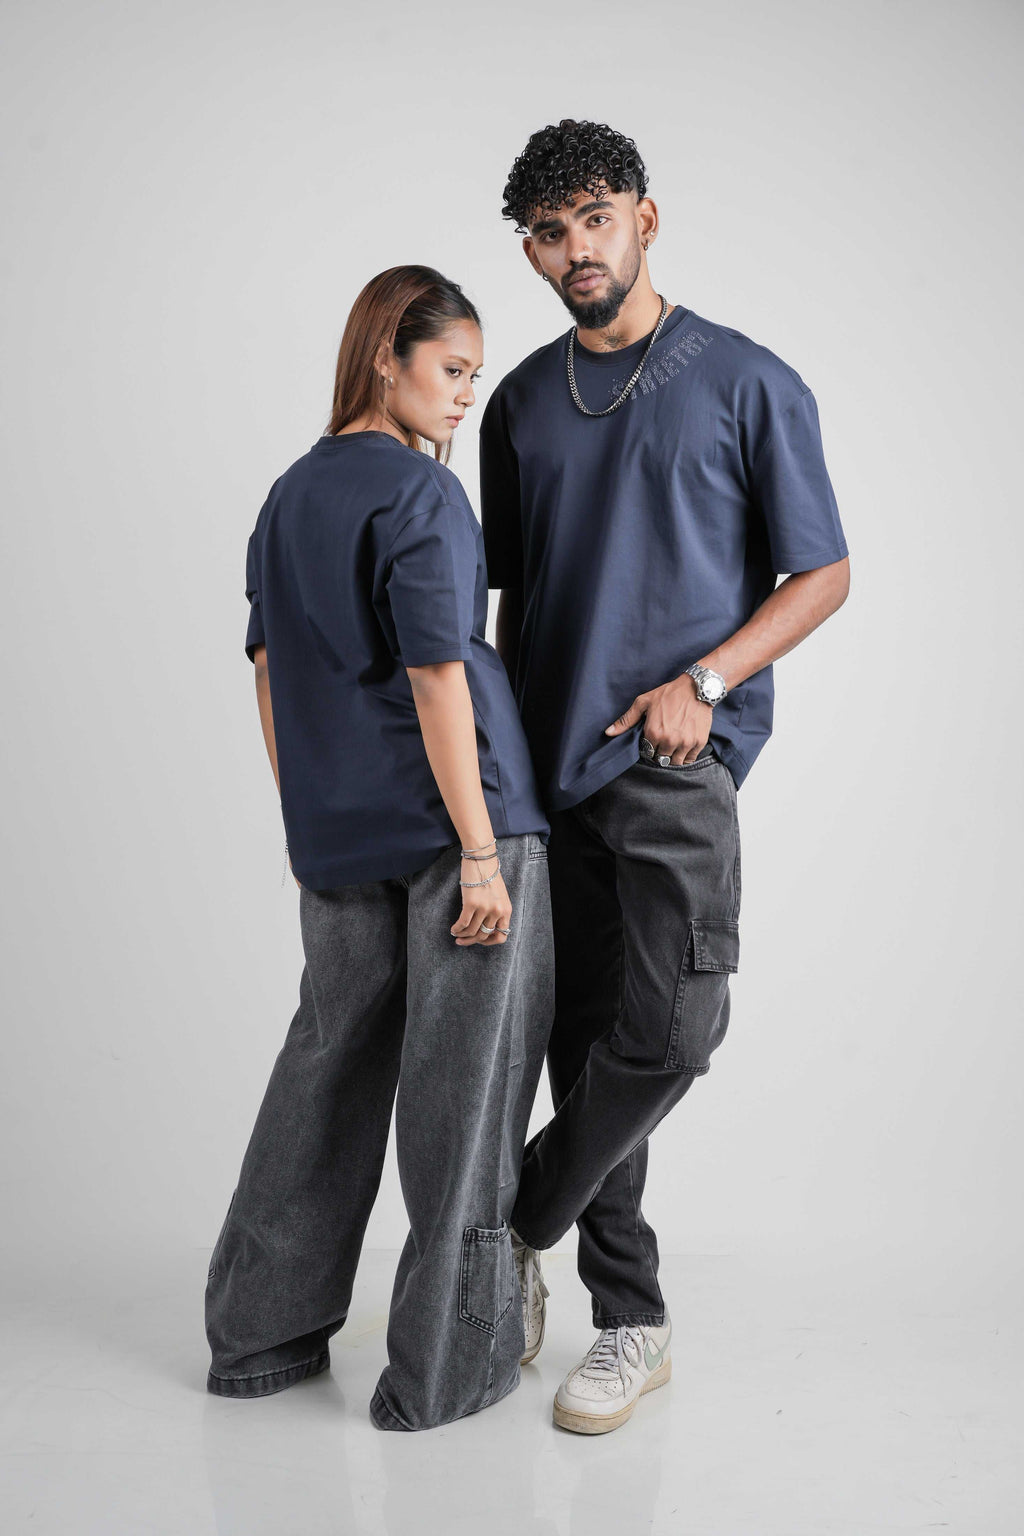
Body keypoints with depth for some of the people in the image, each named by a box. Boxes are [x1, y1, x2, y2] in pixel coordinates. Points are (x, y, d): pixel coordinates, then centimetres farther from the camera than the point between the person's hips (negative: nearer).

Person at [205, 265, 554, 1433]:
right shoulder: (418, 492, -11)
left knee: (329, 1057, 16)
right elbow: (437, 677, -17)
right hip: (450, 816, -7)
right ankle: (445, 1366, 12)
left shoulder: (290, 495, 12)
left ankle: (259, 1334, 25)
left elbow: (269, 670, 15)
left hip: (339, 836, 7)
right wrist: (481, 850, -16)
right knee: (461, 1084, 2)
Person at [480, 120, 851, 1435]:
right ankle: (630, 1323, 17)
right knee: (584, 1038, 5)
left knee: (668, 1030, -14)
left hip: (677, 763, -4)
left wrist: (704, 682, -12)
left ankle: (512, 1226, 10)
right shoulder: (522, 403, 14)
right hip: (554, 763, 4)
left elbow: (823, 575, 2)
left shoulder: (747, 384, 1)